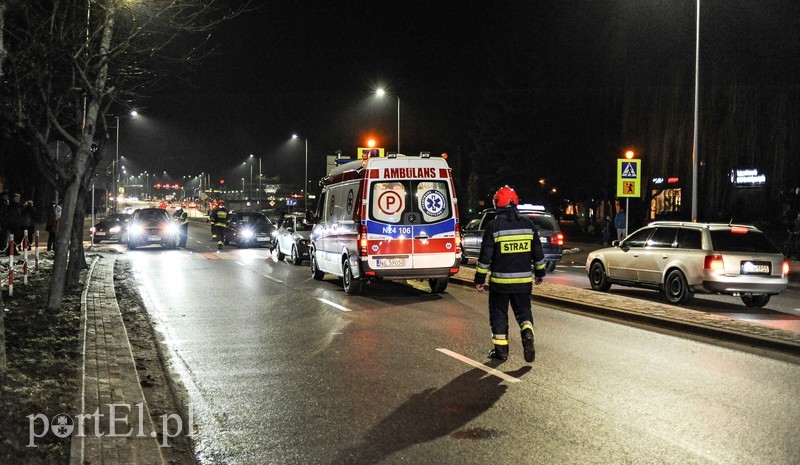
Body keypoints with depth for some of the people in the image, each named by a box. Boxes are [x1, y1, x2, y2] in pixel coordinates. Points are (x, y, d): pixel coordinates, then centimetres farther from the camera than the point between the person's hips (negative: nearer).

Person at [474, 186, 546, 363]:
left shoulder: (493, 227, -9)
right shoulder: (528, 225, 3)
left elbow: (485, 256, -9)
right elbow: (538, 253, 9)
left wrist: (479, 279, -1)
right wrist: (539, 273, 22)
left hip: (500, 281, -3)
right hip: (524, 280, 3)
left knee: (499, 314, 9)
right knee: (523, 310, 15)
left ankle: (501, 349, 12)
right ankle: (527, 333, -12)